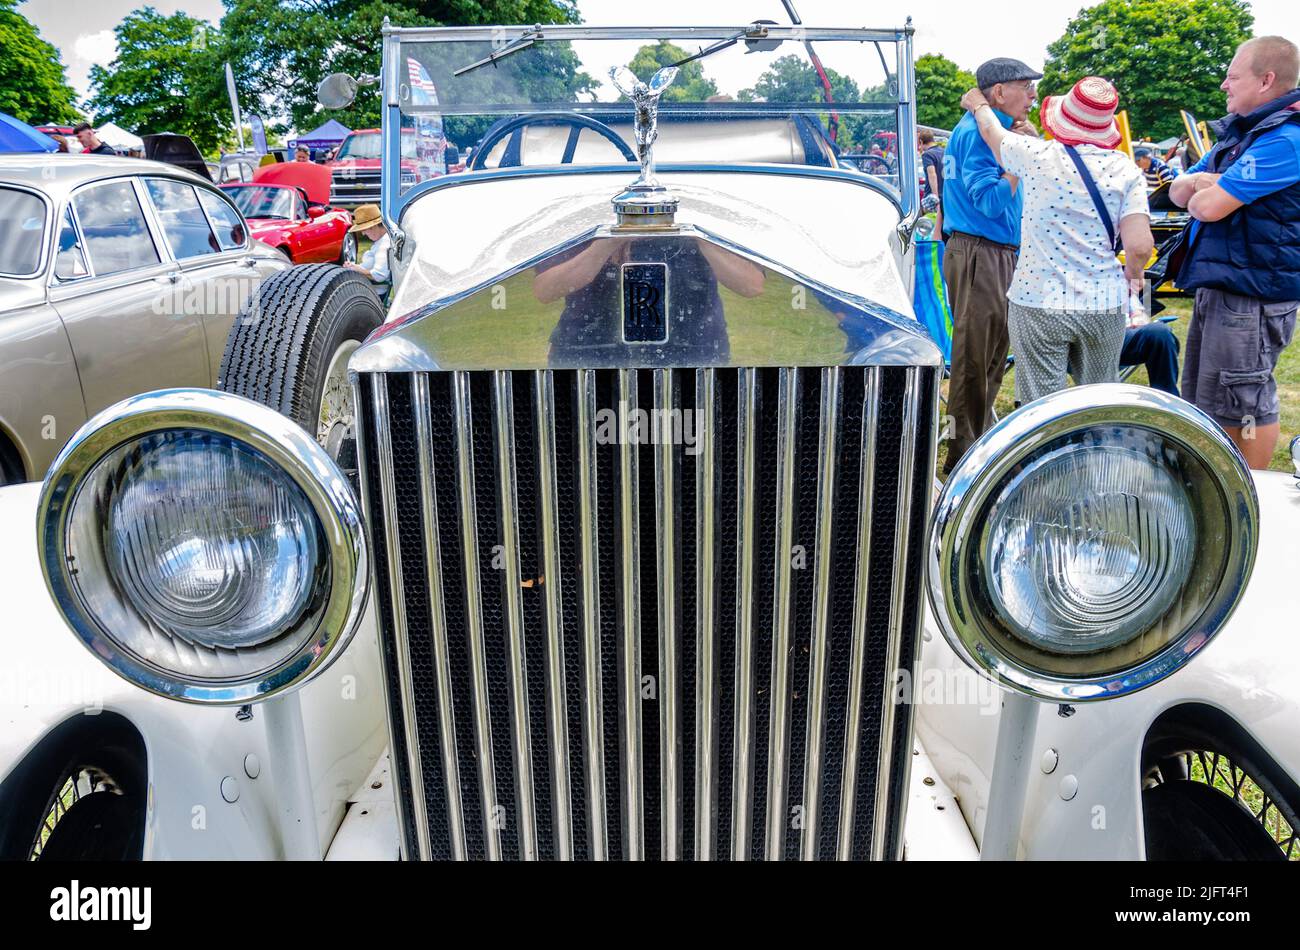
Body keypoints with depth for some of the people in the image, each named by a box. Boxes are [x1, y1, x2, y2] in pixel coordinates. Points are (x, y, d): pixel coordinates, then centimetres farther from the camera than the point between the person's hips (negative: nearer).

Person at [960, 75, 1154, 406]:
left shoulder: (1036, 155, -5)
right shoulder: (1126, 170, -1)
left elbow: (993, 132, 16)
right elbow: (1140, 245, -8)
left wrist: (978, 104, 37)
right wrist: (1133, 275, 14)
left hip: (1038, 302, -2)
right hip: (1105, 305, 2)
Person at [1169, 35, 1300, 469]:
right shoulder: (1238, 131, 15)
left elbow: (1210, 205, -25)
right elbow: (1178, 192, 14)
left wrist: (1202, 191, -2)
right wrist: (1199, 181, -9)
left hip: (1252, 294, -10)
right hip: (1216, 286, 10)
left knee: (1241, 404, -2)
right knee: (1201, 399, 18)